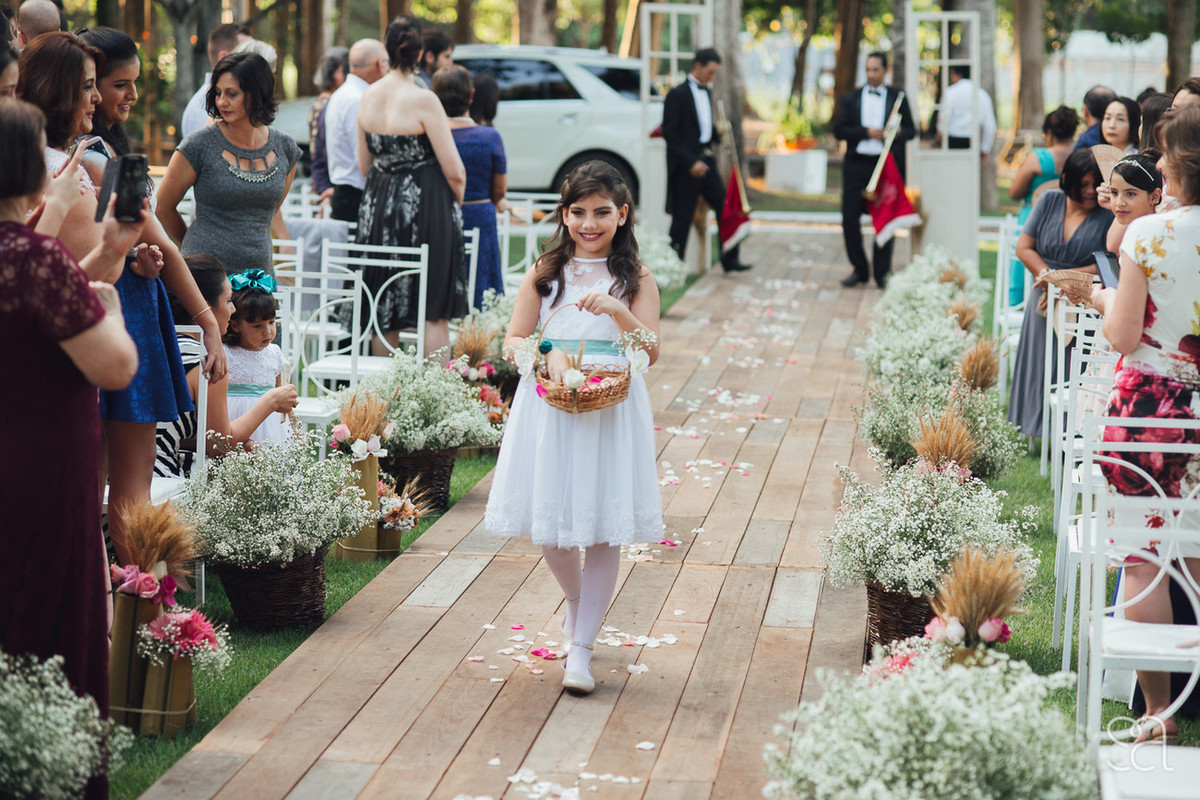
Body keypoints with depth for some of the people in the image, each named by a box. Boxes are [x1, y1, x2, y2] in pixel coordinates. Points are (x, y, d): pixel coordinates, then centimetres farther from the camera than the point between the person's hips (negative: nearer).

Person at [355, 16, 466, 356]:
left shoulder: (368, 96, 3)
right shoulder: (423, 100, -15)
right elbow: (455, 173, -12)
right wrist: (456, 202, 6)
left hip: (378, 207, 6)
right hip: (425, 207, -6)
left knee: (385, 312, 12)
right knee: (435, 313, 0)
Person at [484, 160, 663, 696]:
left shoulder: (635, 279, 2)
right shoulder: (545, 273, 7)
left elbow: (651, 352, -5)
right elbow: (513, 341, 5)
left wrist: (617, 310, -21)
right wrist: (547, 352, -16)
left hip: (611, 409, -1)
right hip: (550, 406, 2)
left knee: (602, 528, -2)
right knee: (549, 525, 5)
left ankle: (581, 649, 6)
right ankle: (576, 603, 36)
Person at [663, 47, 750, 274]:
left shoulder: (706, 92, 14)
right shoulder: (678, 94, -10)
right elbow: (669, 134, -14)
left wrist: (718, 134, 1)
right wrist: (690, 162, -19)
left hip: (706, 162, 7)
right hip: (686, 166, -7)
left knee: (725, 209, 5)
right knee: (682, 218, -2)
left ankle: (729, 260, 13)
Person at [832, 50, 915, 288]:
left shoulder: (897, 98, 9)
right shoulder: (851, 98, 11)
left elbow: (911, 131, 8)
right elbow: (839, 130, 2)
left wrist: (899, 132, -14)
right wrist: (867, 132, -10)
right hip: (857, 164, 1)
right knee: (850, 219, -1)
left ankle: (882, 273, 9)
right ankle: (859, 270, 12)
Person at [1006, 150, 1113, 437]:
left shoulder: (1108, 214, -4)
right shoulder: (1050, 201, 8)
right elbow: (1024, 247, 7)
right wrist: (1047, 275, -9)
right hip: (1045, 301, 4)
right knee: (1042, 365, 4)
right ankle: (1039, 428, 11)